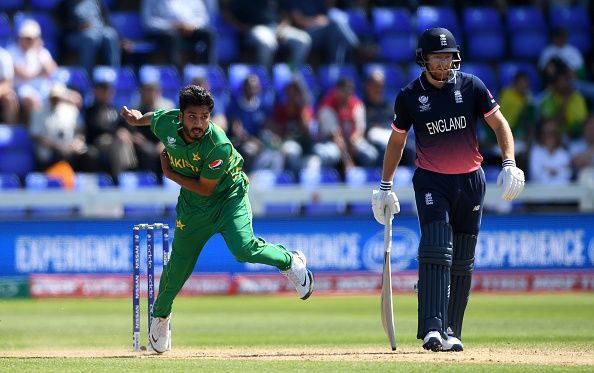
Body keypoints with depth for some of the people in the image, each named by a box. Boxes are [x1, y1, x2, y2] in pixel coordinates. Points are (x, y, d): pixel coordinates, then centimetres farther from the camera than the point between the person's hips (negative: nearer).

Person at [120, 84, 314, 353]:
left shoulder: (219, 146, -34)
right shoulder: (166, 124, -20)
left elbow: (205, 188, -25)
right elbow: (154, 117, 6)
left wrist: (170, 174, -19)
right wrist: (136, 118, 26)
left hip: (229, 197, -4)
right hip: (193, 206, 4)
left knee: (243, 248, -26)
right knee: (179, 263, 9)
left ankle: (290, 262, 4)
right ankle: (160, 315, 34)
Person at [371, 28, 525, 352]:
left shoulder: (471, 87, -1)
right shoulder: (409, 97, -1)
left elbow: (499, 123, 1)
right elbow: (397, 140, 11)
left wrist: (509, 163, -14)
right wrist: (385, 186, 10)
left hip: (470, 180, 2)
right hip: (431, 182, -2)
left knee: (462, 262, 6)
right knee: (436, 252, -19)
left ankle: (451, 333, 15)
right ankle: (432, 328, -27)